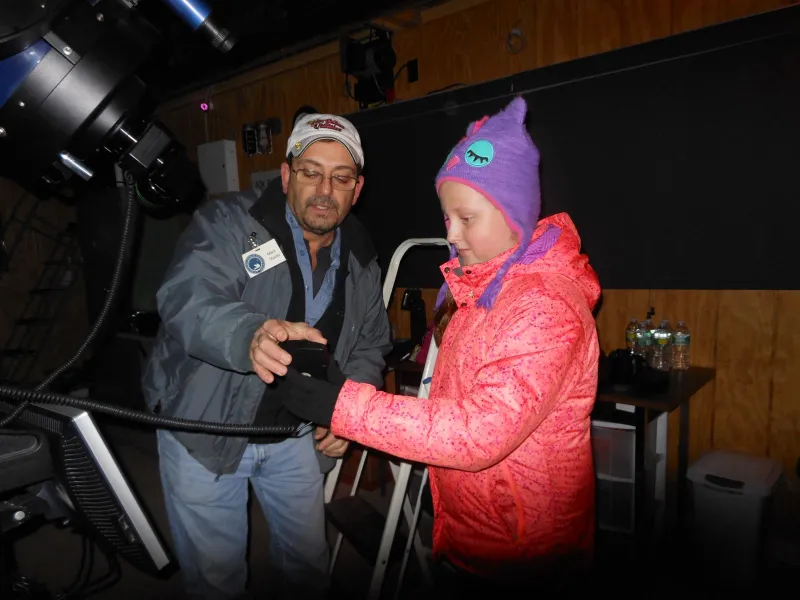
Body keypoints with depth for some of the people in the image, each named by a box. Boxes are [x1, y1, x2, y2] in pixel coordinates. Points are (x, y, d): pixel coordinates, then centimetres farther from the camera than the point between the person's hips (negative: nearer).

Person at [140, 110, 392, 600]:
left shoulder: (361, 260, -1)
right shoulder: (228, 222, -16)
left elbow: (371, 343, 7)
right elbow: (187, 301, -32)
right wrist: (250, 335, -53)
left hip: (294, 433, 4)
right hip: (205, 428, -3)